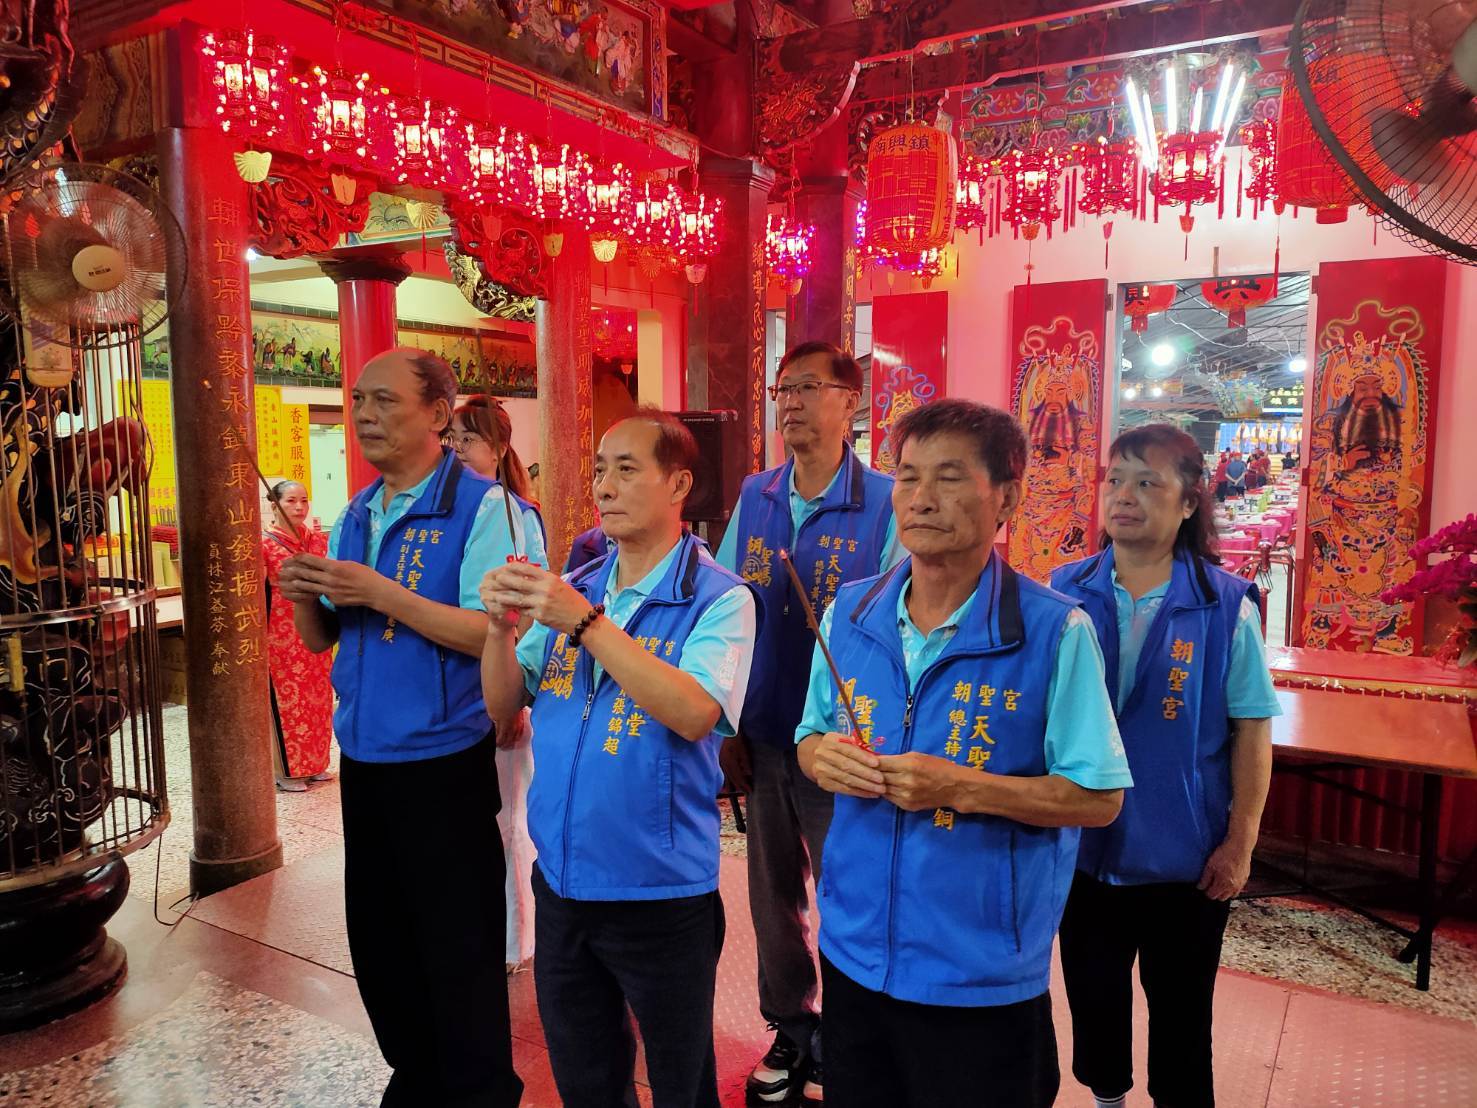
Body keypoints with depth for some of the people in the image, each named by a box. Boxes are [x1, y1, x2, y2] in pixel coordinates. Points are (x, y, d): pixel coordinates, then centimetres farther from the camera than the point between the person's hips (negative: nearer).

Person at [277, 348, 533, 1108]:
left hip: (444, 764, -7)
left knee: (457, 947, 7)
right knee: (376, 934, 20)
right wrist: (305, 597, -9)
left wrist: (379, 592, -25)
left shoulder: (483, 508, -14)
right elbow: (321, 640, 13)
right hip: (363, 759, 8)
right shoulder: (355, 515, 9)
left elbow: (495, 634, -23)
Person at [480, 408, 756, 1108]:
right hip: (560, 883, 5)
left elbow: (693, 713, -27)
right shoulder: (572, 590, 4)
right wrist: (501, 626, -13)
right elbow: (503, 705, 5)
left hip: (662, 893, -5)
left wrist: (586, 623, -28)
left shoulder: (719, 599, -13)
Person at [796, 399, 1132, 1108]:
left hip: (985, 977, -4)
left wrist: (963, 788, -24)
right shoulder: (849, 613, -2)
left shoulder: (1055, 631, -15)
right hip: (853, 949, 4)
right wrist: (821, 757, -12)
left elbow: (1098, 798, -12)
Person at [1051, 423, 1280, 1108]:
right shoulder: (1066, 592, -5)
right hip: (1081, 844, 3)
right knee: (1092, 997, 21)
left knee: (1181, 1011, 16)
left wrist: (1239, 844, -7)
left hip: (1184, 855, -2)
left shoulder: (1226, 606, -11)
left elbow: (1251, 732, -6)